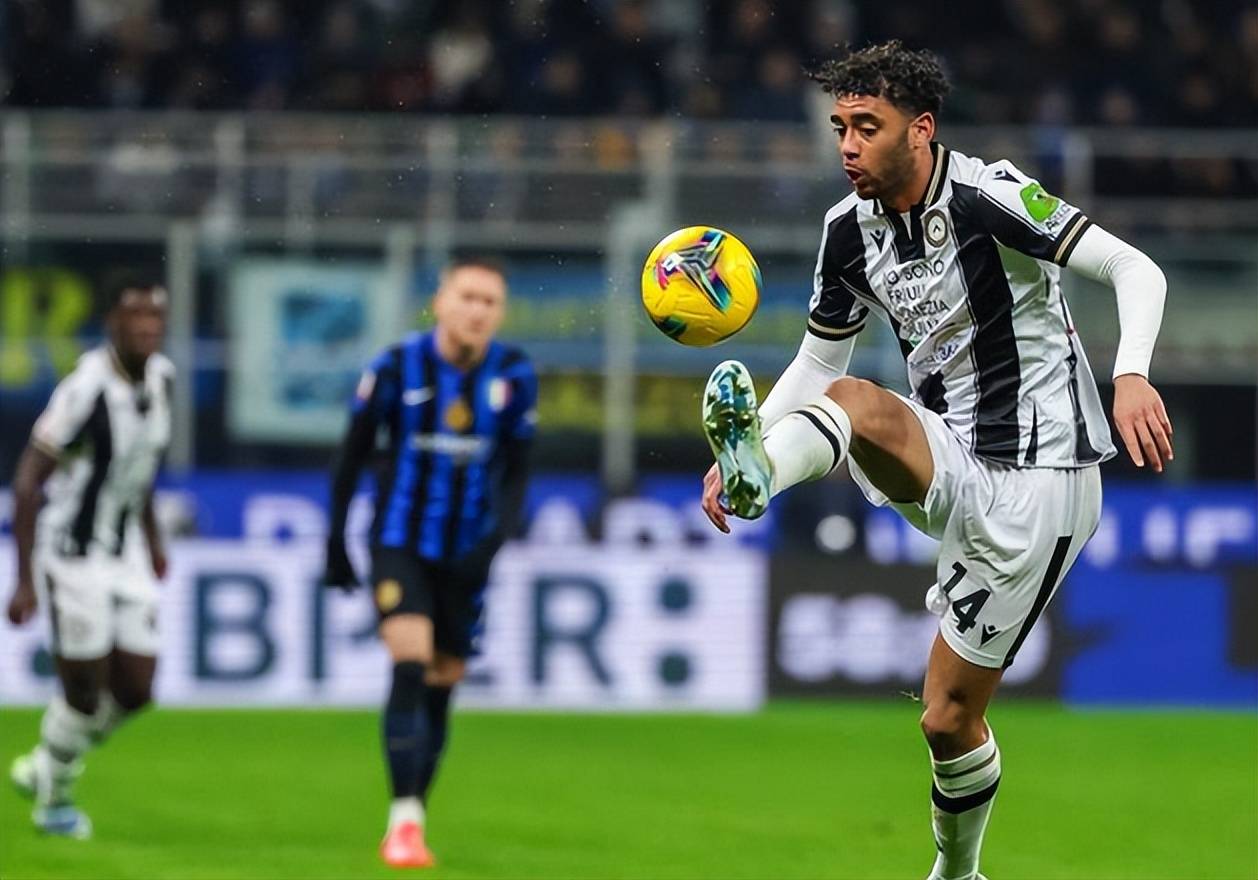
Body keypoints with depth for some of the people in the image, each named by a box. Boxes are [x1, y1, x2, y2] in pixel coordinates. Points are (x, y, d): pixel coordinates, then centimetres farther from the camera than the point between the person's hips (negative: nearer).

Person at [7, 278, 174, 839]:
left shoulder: (159, 377, -1)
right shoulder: (87, 389, -24)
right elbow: (27, 481, -22)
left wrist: (151, 537, 21)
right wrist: (25, 581, -24)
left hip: (125, 556, 7)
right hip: (73, 556, -7)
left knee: (134, 690, 6)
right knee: (84, 692, 0)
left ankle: (42, 768, 30)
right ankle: (53, 799, 26)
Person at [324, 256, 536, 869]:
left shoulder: (514, 377, -3)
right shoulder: (397, 368, -10)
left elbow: (515, 474, 4)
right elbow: (352, 456, 2)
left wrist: (493, 541, -13)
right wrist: (336, 545, 5)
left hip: (465, 558, 3)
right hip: (400, 546, -3)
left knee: (440, 689, 8)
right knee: (410, 664, -20)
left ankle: (414, 818, 22)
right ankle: (403, 823, -21)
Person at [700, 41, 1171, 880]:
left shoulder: (986, 196, -18)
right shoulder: (850, 230, 3)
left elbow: (1136, 271, -24)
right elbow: (817, 364, 15)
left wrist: (1132, 377, -42)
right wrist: (745, 455, 0)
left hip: (1035, 484, -5)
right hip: (950, 465, 5)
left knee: (950, 716, -2)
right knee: (855, 402, -29)